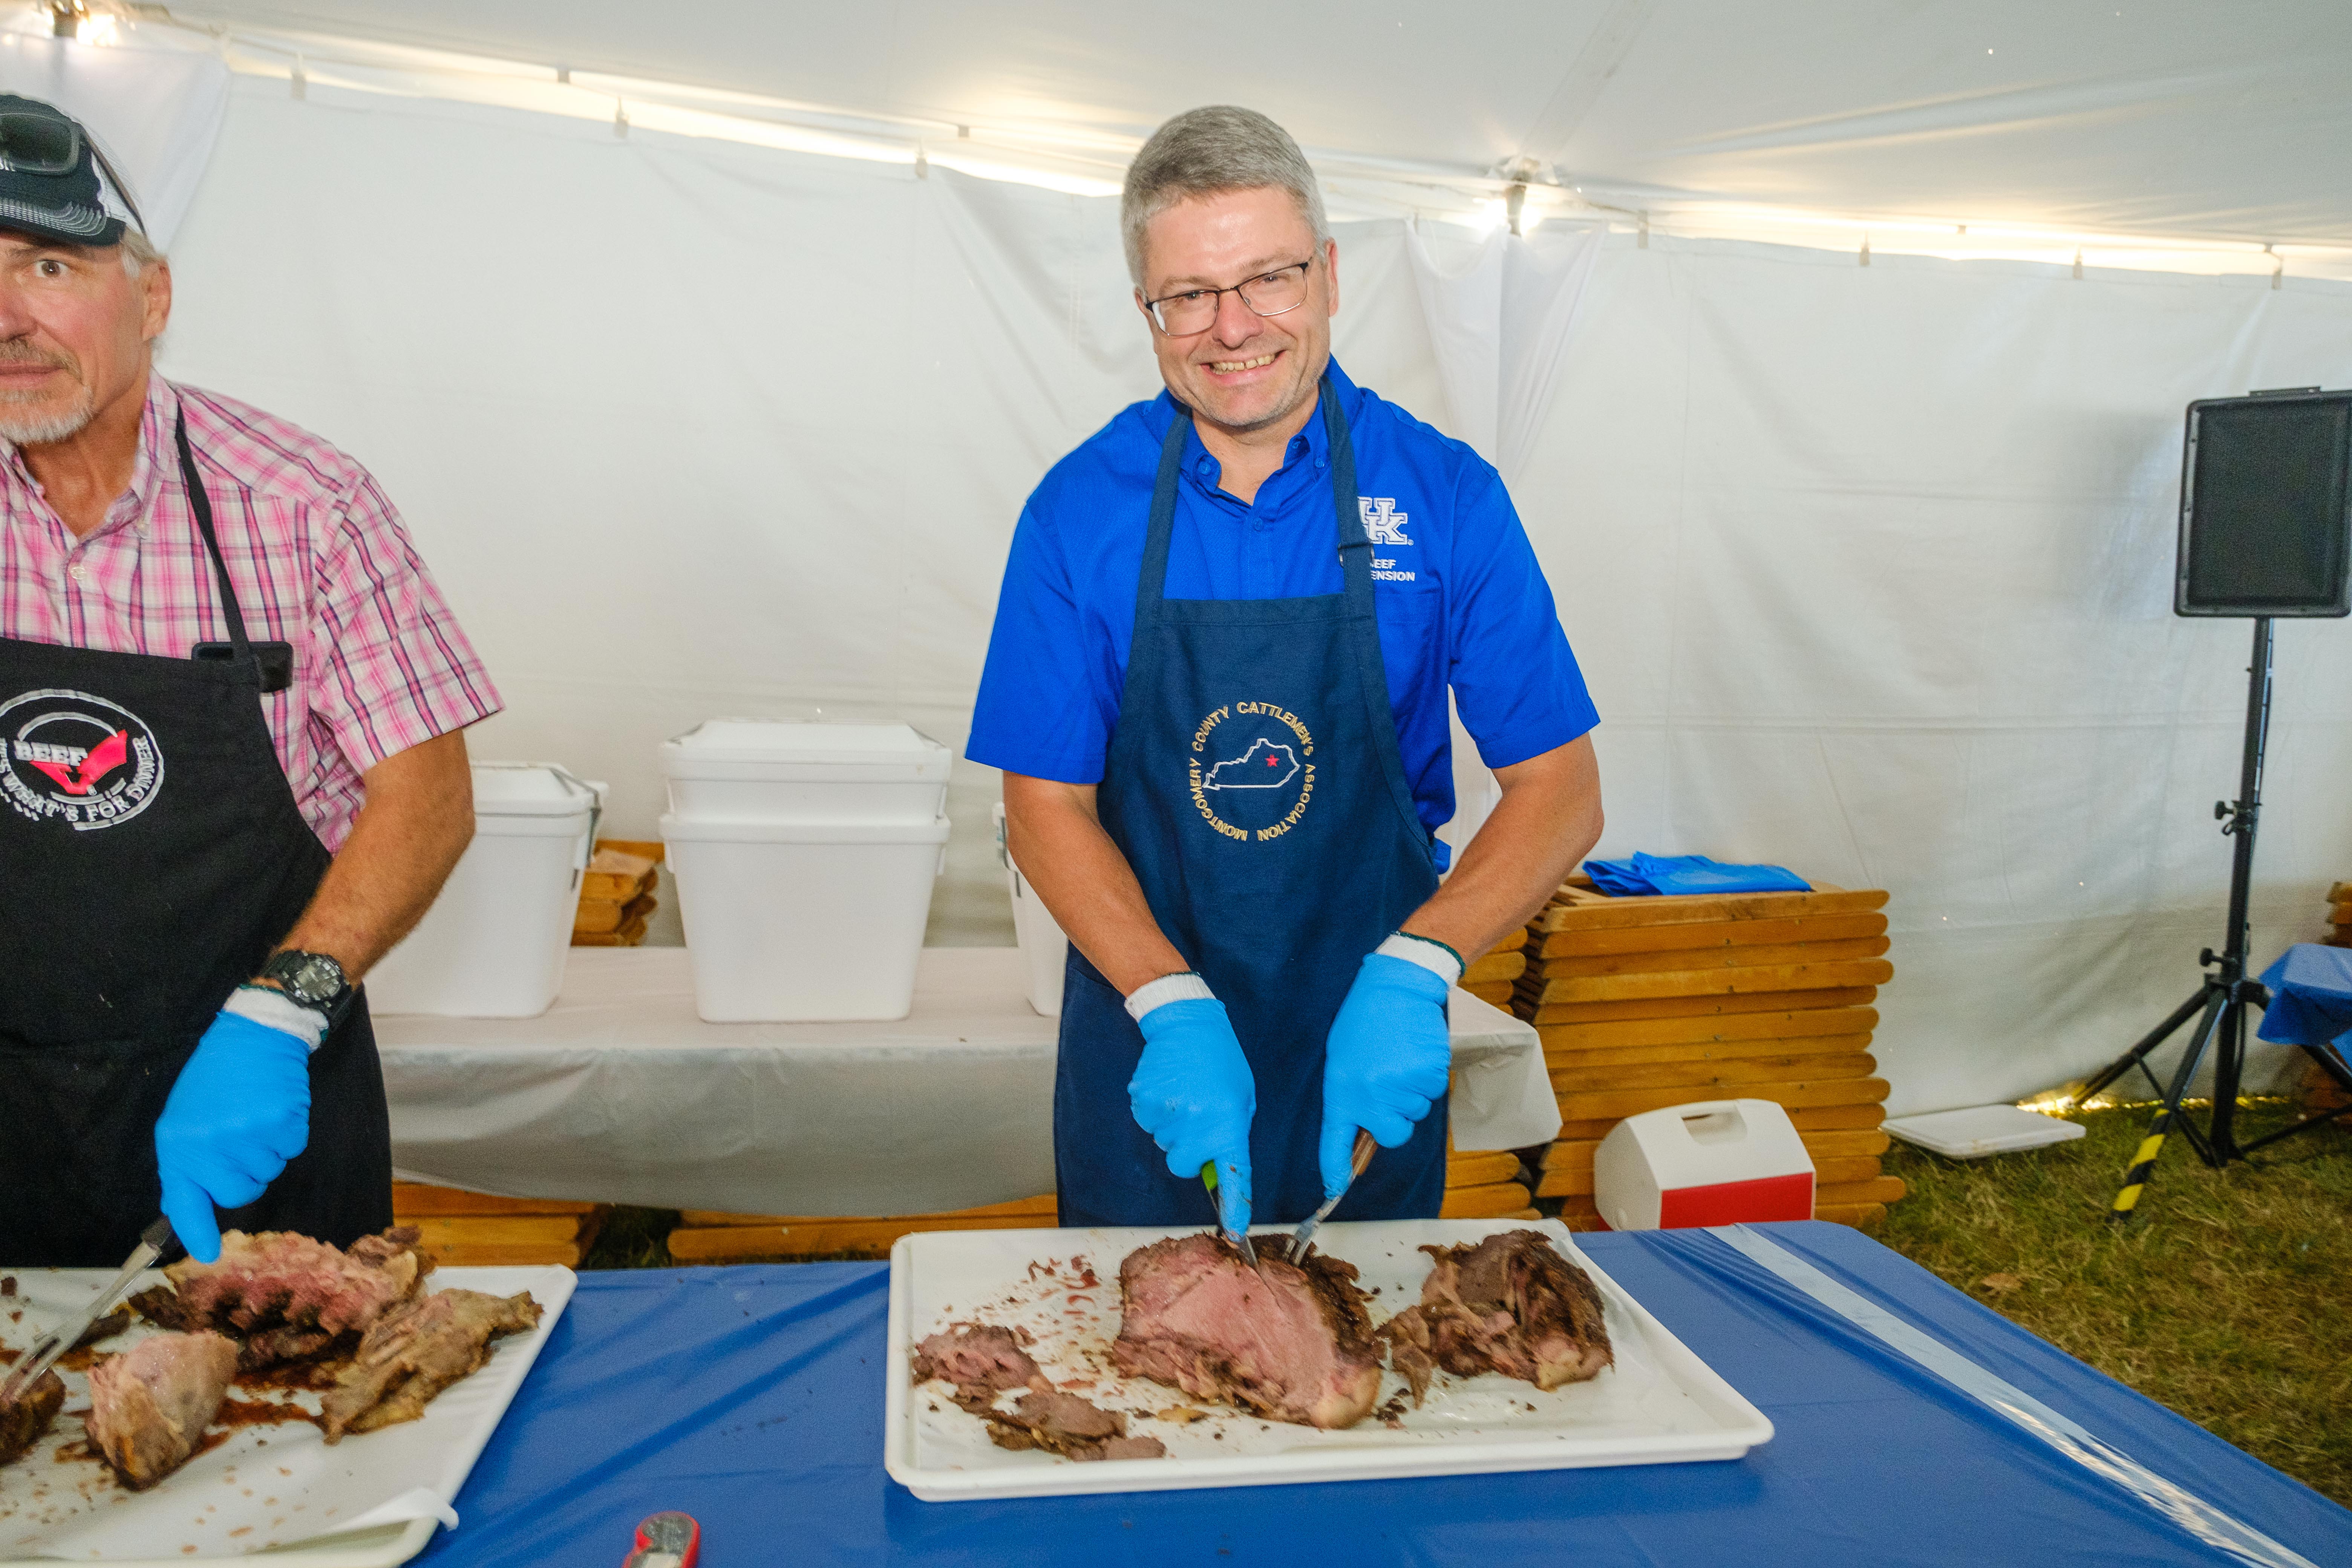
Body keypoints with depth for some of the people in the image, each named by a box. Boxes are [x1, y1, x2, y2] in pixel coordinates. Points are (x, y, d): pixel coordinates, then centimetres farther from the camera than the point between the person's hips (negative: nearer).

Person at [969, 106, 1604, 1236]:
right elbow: (1046, 805, -7)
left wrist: (1412, 970, -24)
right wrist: (1172, 1006, -21)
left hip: (1369, 1058, 0)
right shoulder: (1081, 508, -7)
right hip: (1145, 1049, 0)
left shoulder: (1446, 497, -8)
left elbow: (1560, 792, -8)